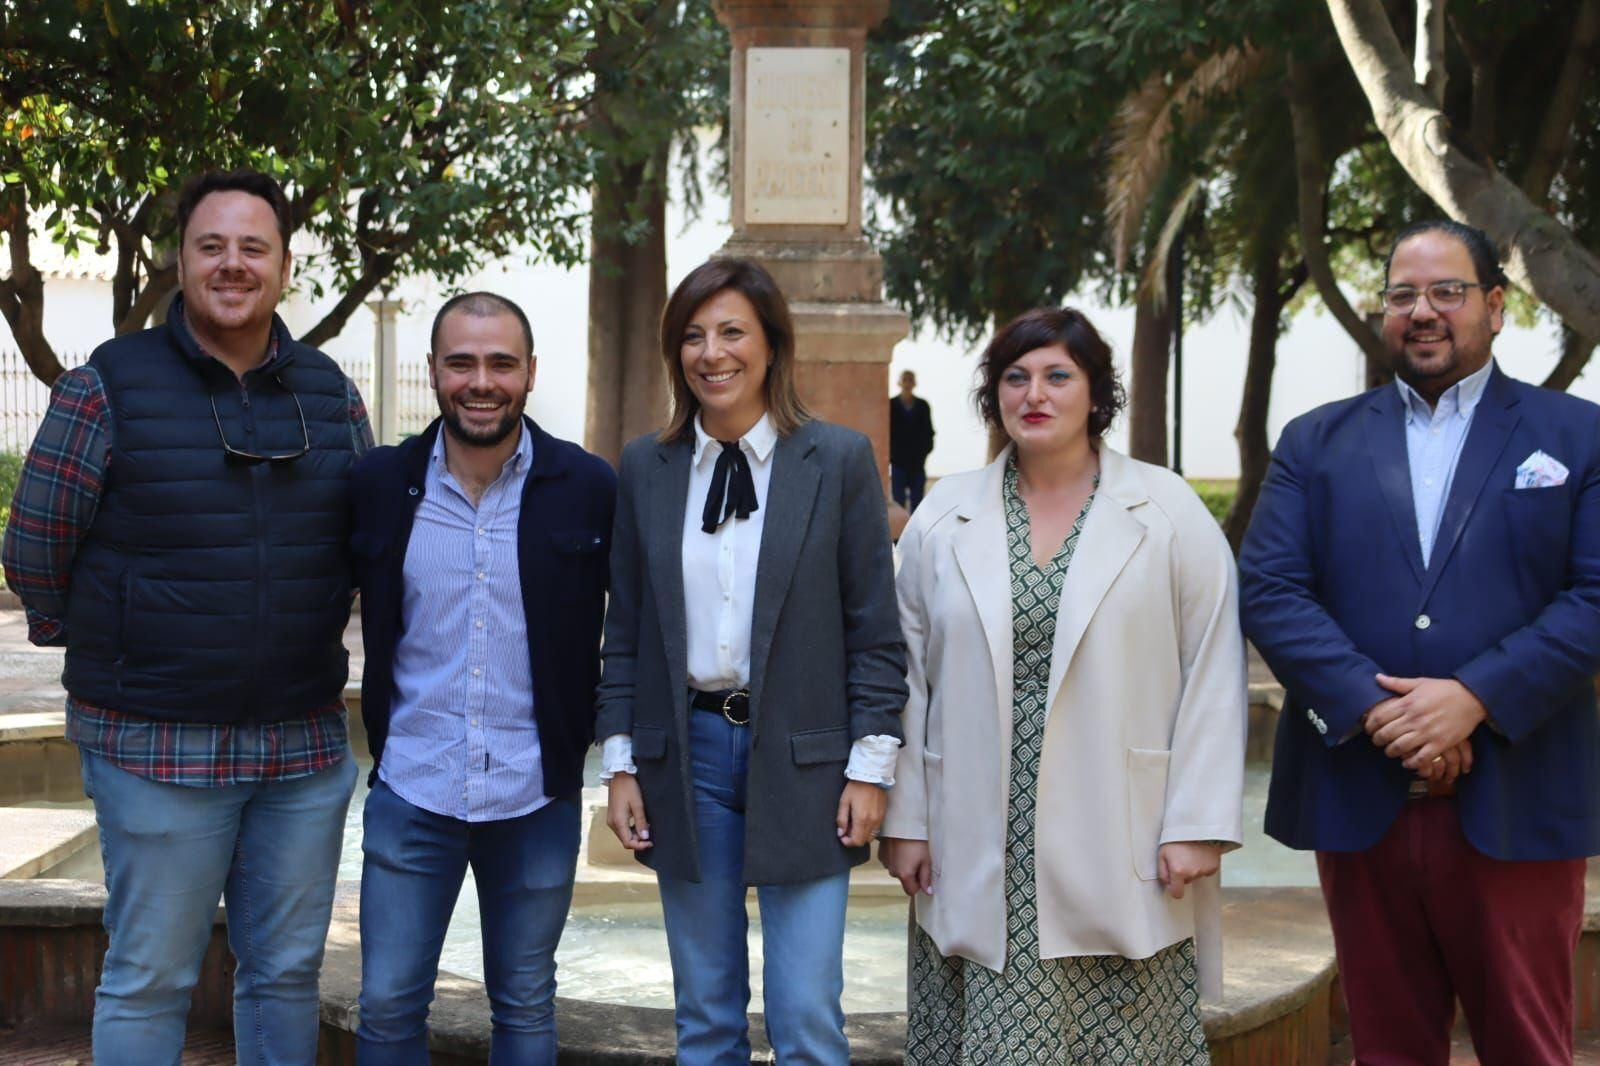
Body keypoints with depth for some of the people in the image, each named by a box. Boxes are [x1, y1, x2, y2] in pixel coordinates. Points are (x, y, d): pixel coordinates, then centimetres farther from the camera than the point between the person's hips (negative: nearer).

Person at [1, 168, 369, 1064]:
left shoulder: (331, 394, 6)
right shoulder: (110, 385, -6)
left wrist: (310, 643, 12)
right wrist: (113, 654, 8)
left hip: (307, 745, 4)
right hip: (159, 747, -4)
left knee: (289, 973, 13)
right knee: (150, 982, 5)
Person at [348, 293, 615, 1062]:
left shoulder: (588, 488, -5)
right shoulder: (378, 484, -2)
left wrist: (597, 734, 1)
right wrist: (378, 728, 6)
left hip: (537, 795, -1)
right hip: (410, 790, 1)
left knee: (525, 1004, 13)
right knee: (388, 1003, 6)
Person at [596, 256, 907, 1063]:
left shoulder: (839, 461, -2)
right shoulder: (645, 468, 6)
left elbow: (874, 628, -1)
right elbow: (625, 629, 10)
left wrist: (870, 766, -5)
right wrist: (620, 762, 5)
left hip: (802, 761, -2)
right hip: (687, 754, 3)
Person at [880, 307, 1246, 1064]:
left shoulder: (1167, 511, 0)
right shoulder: (943, 518, 7)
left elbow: (1212, 674, -2)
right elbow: (909, 679, 8)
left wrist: (1196, 824, -7)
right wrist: (904, 820, 5)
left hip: (1124, 855, -1)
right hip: (980, 859, 2)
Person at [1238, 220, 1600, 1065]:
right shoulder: (1315, 443, 10)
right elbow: (1268, 589, -1)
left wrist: (1475, 697, -17)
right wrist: (1373, 709, -14)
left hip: (1515, 805, -1)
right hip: (1358, 798, 2)